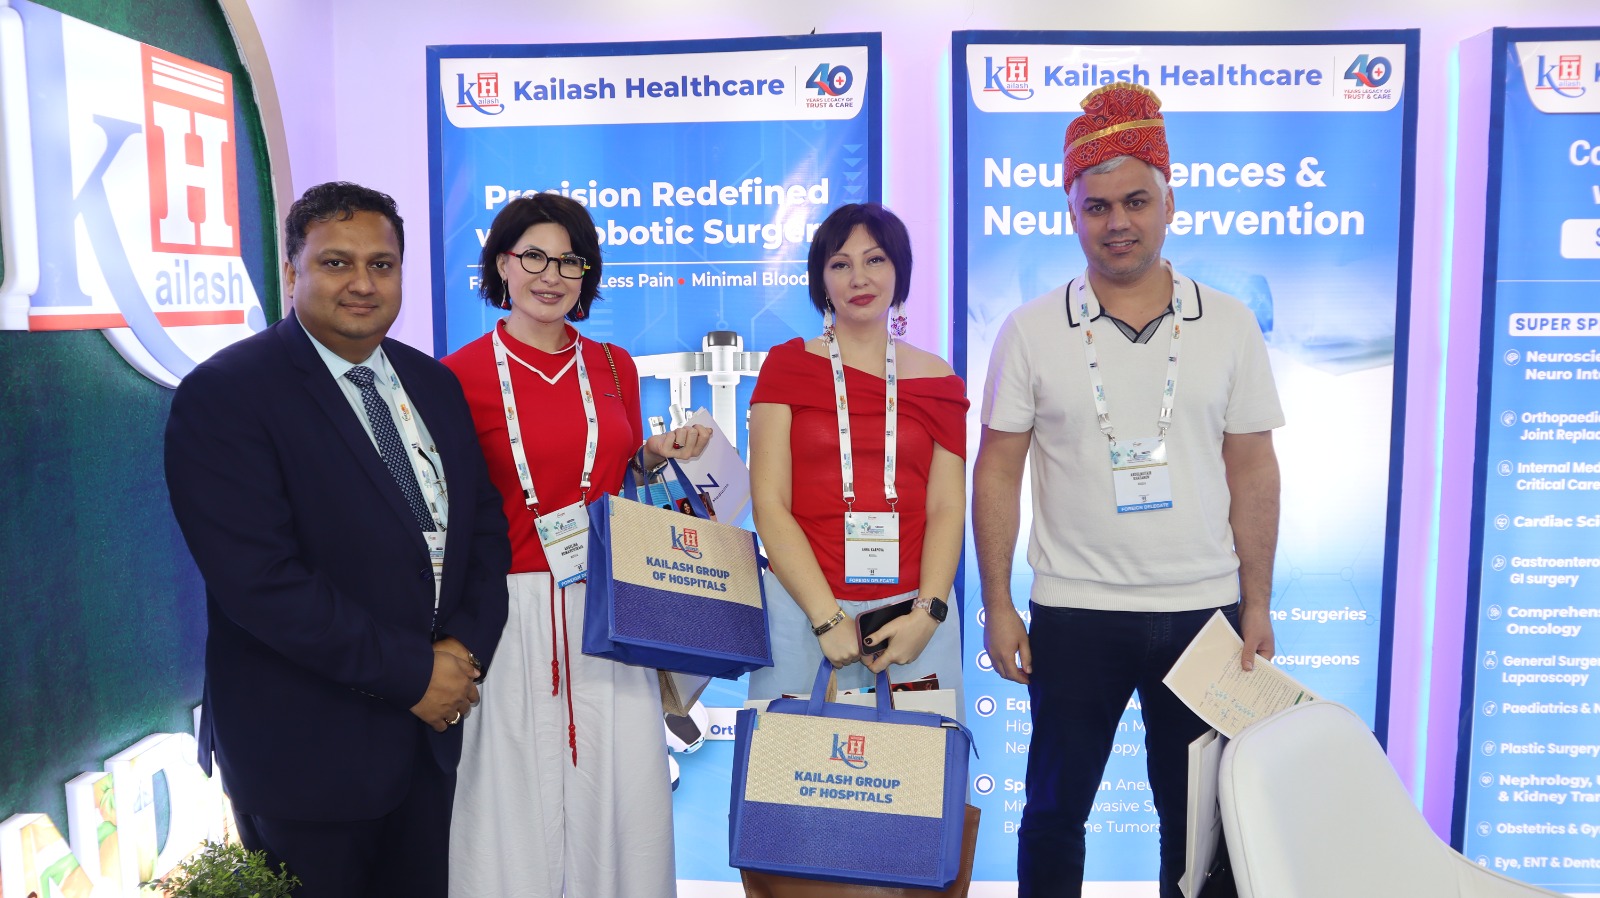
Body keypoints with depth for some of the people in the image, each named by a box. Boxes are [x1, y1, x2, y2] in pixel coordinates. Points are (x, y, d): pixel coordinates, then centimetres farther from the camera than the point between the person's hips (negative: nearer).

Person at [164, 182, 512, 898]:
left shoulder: (434, 383, 7)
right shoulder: (223, 394, -14)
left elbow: (486, 521, 8)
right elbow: (259, 579, -22)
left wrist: (468, 645, -9)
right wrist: (413, 672, -18)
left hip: (434, 721, 6)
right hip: (305, 746, -6)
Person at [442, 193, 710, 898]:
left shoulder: (614, 367, 10)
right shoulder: (461, 375, -3)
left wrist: (658, 455, 0)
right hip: (514, 610, -3)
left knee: (622, 797, 6)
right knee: (520, 805, 5)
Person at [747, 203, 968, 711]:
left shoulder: (936, 378, 7)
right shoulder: (788, 366, 2)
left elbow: (947, 508, 3)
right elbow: (769, 504, -4)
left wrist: (928, 612, -11)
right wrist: (828, 617, -11)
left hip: (914, 608, 2)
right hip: (803, 604, -1)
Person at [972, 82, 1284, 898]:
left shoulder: (1228, 325, 1)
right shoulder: (1031, 331, -3)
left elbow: (1253, 471, 5)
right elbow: (997, 473, -1)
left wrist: (1257, 606, 3)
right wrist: (997, 606, -3)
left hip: (1204, 611, 1)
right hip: (1074, 614, -1)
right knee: (1055, 807, 12)